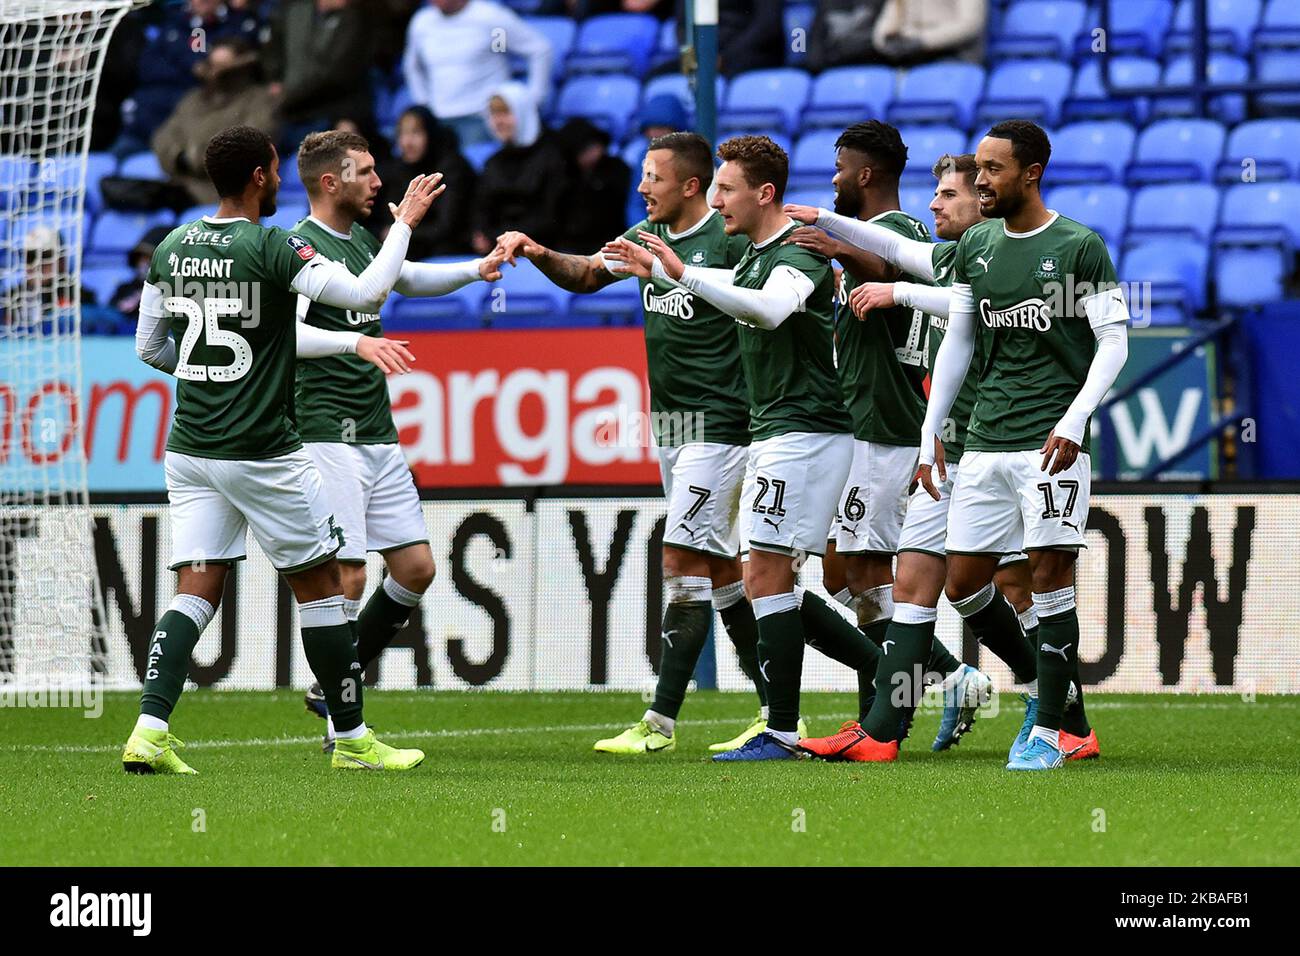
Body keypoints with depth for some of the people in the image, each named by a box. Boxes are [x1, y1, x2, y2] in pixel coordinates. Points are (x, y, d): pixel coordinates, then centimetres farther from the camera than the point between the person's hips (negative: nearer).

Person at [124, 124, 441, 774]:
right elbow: (367, 292, -14)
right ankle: (352, 739, 14)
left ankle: (150, 731, -12)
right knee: (320, 586, 7)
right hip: (263, 453, -6)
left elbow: (149, 348, 14)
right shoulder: (272, 248, -13)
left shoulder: (171, 247, 6)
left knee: (195, 593, 4)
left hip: (189, 448, 6)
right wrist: (404, 223, 0)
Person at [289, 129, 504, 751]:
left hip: (378, 435, 9)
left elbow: (410, 279, 36)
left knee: (416, 567, 6)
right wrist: (357, 342, -36)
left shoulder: (363, 238, 15)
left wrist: (477, 270, 24)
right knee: (347, 576, -11)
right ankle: (342, 724, -3)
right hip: (328, 436, -9)